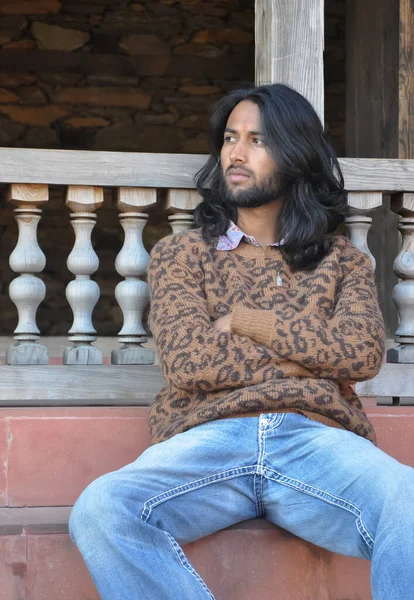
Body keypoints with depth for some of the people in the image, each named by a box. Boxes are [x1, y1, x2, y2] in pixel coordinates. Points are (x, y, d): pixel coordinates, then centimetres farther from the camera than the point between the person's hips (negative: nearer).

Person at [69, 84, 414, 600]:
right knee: (101, 510, -34)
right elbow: (187, 360, 3)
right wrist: (307, 354, 4)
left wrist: (245, 320, 3)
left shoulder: (342, 260, 23)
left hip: (317, 440, 0)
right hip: (207, 439, 1)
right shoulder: (179, 254, 21)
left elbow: (364, 354, 2)